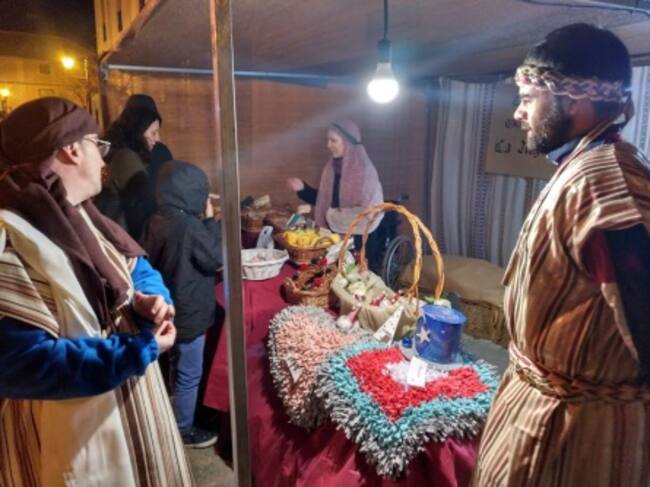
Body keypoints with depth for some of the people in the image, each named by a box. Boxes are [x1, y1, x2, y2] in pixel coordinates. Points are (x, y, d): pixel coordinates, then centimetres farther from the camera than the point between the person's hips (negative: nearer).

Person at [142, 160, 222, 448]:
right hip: (190, 310, -9)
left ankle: (176, 419, 43)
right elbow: (215, 259, -15)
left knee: (178, 369, 25)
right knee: (189, 375, 7)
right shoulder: (189, 224, -25)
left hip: (171, 307, 9)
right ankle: (184, 431, 23)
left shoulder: (157, 221, 0)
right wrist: (210, 220, -11)